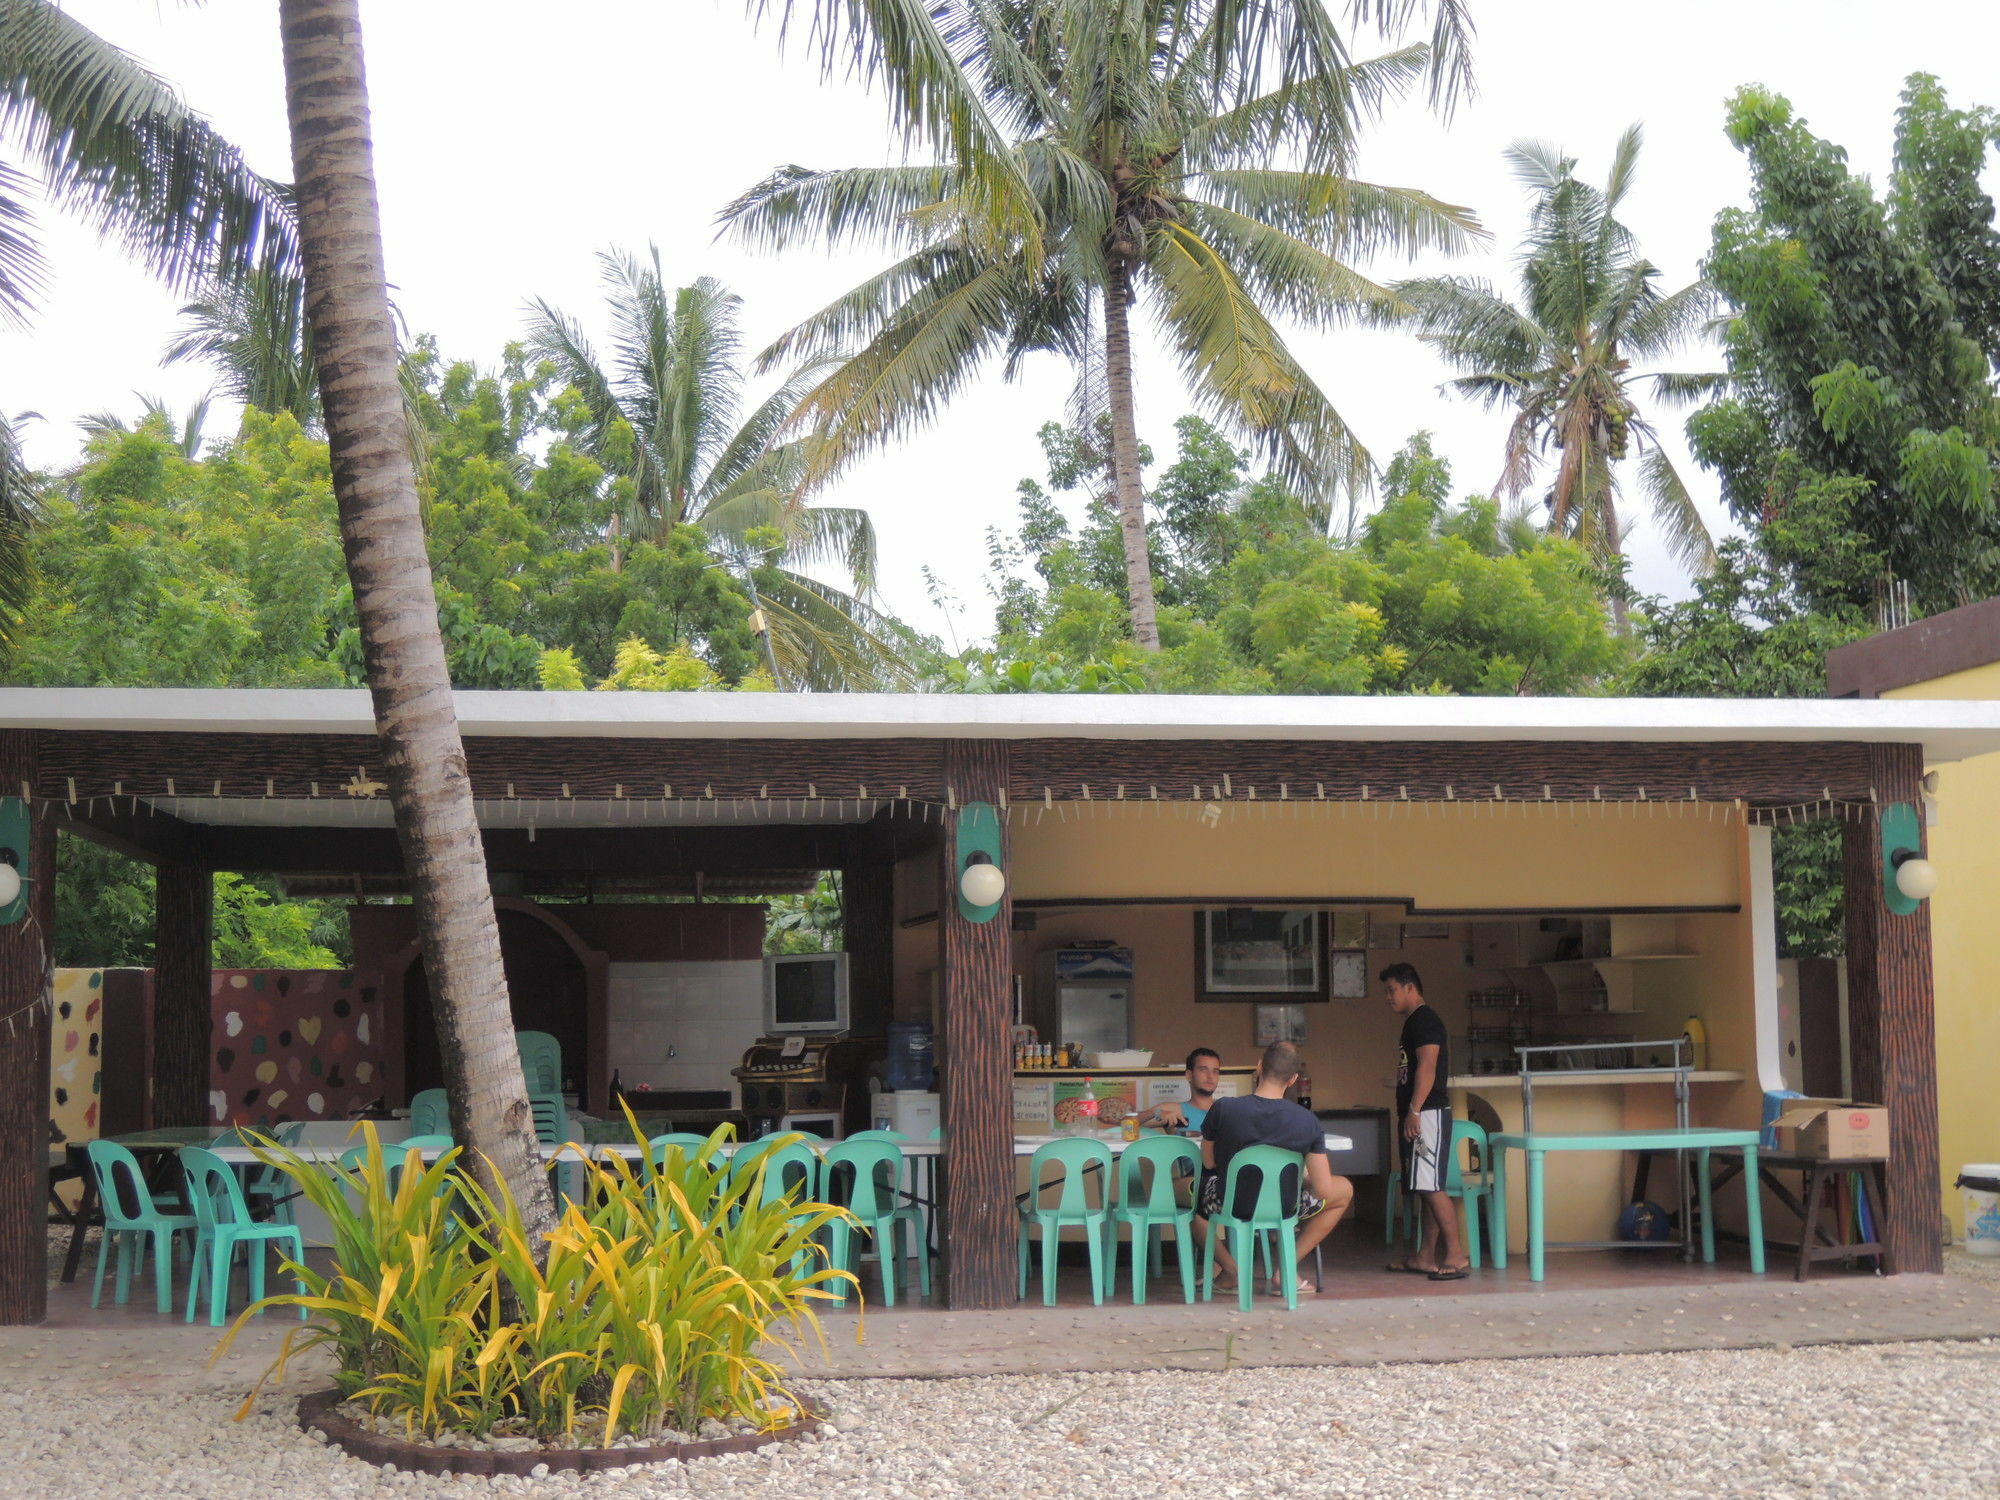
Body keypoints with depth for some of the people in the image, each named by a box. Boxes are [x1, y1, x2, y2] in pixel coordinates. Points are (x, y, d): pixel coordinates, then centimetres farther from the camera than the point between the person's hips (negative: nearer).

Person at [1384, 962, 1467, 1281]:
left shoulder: (1424, 1021, -11)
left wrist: (1413, 1111, -23)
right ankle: (1426, 1257, 14)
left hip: (1426, 1113, -11)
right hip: (1419, 1115, 11)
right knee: (1426, 1189, 11)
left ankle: (1457, 1257, -15)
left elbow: (1427, 1067, -20)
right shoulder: (1414, 1022, 20)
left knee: (1430, 1187, -13)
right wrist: (1407, 1113, 21)